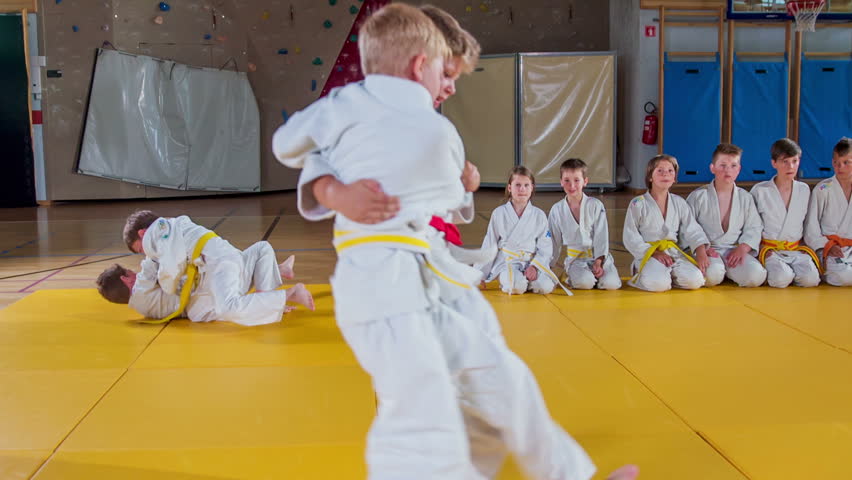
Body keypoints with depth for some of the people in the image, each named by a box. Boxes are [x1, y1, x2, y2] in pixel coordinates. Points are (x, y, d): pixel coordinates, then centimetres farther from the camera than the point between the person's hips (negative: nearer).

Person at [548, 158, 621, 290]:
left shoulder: (596, 205, -1)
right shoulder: (557, 210, 2)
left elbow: (601, 236, -5)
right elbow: (554, 241, 10)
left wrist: (598, 262, -15)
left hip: (599, 256, 1)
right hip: (574, 258, 0)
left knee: (612, 284, -23)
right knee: (585, 282, -30)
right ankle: (572, 277, 3)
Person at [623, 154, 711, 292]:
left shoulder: (679, 203, 11)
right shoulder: (638, 204, -2)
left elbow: (692, 230, 7)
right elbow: (631, 237, -4)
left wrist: (701, 250, -12)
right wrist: (654, 253, -14)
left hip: (673, 253, 4)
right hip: (647, 254, -4)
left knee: (695, 280, -21)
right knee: (659, 284, -32)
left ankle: (668, 275, 6)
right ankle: (641, 275, 0)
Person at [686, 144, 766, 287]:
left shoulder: (745, 198, 11)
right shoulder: (698, 196, 0)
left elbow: (754, 228, 11)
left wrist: (742, 248, -8)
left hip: (736, 250, 3)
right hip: (708, 250, -3)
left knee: (756, 276, -25)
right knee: (713, 273, -36)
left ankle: (728, 271, 3)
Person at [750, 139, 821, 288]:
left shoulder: (804, 190, 10)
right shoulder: (759, 190, -2)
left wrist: (804, 246, 8)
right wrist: (760, 249, -6)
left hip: (797, 250, 3)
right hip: (770, 249, -3)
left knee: (810, 279, -25)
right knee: (781, 279, -31)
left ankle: (789, 270, 4)